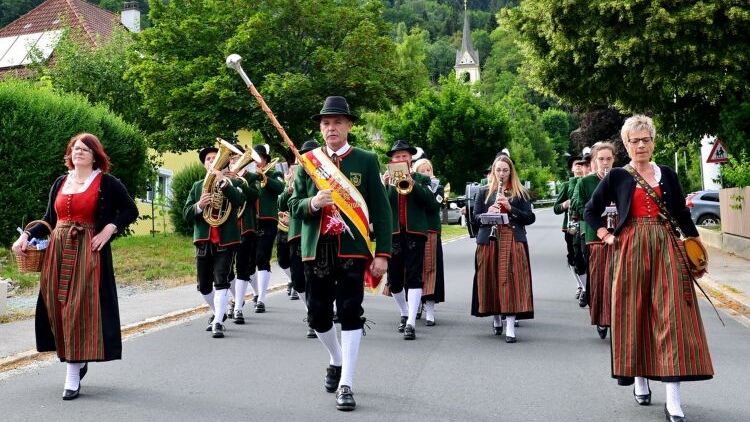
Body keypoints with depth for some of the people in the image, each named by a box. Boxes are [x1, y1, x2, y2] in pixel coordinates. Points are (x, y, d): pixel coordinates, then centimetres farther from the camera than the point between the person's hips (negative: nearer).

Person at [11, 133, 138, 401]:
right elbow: (49, 219, 15)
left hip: (88, 252, -5)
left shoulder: (106, 183, -1)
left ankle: (73, 375, -6)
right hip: (58, 252, 5)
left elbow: (131, 210, 1)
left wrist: (108, 230, -10)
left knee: (81, 307, -8)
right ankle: (77, 362, 21)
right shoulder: (60, 183, 14)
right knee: (58, 307, 4)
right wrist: (27, 236, 1)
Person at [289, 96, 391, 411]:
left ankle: (345, 385, 1)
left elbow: (381, 209, 0)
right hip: (316, 251, 3)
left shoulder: (366, 161, 1)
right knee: (318, 315, 9)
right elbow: (294, 206, 8)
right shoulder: (308, 161, 7)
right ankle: (337, 361, 35)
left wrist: (382, 253, -6)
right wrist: (312, 203, -16)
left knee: (350, 314, -5)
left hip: (353, 250, -3)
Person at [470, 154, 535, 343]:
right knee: (491, 280, 4)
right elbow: (475, 217, 8)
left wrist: (510, 208, -11)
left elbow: (530, 218, 2)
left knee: (511, 280, -10)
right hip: (489, 240, 2)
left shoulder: (521, 193, 9)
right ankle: (496, 320, 25)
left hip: (513, 241, -2)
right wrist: (487, 214, -13)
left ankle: (510, 327, -12)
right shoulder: (484, 192, 12)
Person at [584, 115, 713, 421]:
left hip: (666, 248, 1)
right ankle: (640, 379, 21)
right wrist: (606, 236, -2)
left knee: (671, 315, -6)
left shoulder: (667, 175, 10)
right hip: (632, 249, -1)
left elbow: (682, 214, 13)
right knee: (635, 313, 4)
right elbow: (591, 211, 10)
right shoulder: (617, 177, 4)